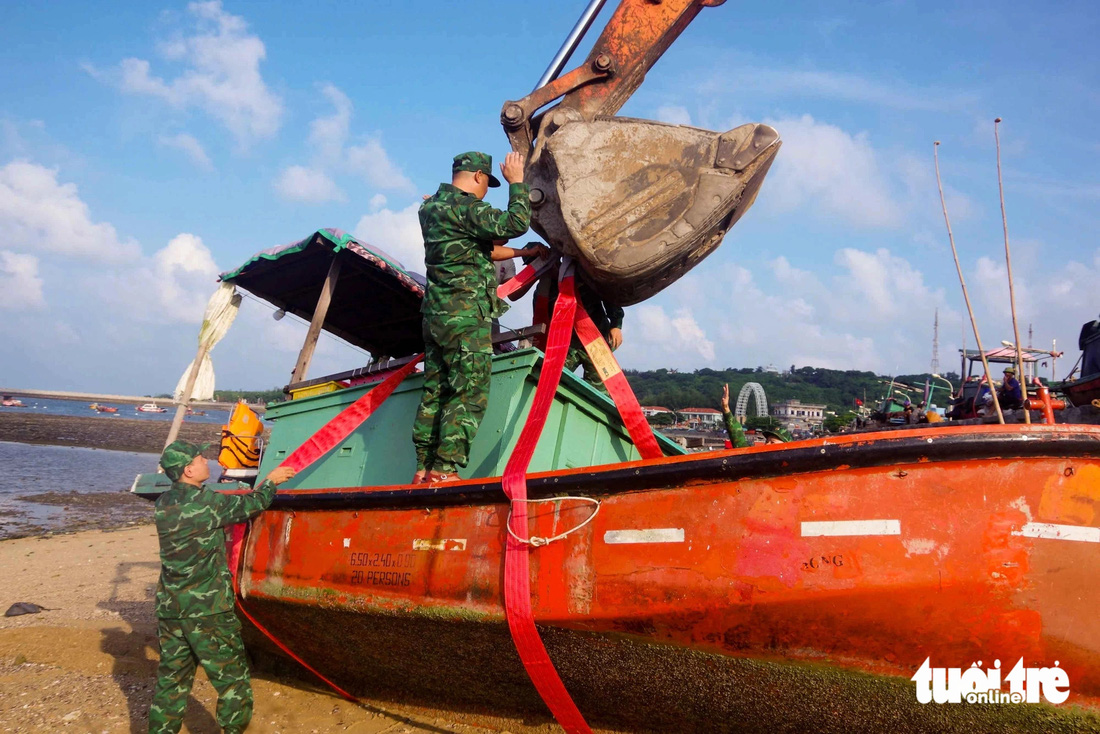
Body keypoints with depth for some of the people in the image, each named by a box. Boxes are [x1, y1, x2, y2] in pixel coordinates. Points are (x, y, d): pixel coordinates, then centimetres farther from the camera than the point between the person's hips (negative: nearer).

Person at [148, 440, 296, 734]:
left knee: (171, 679, 15)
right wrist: (271, 480, 15)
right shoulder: (207, 502, -16)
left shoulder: (164, 503, 6)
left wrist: (254, 490, 23)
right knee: (232, 679, 6)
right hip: (207, 610, -7)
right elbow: (252, 505, -3)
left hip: (169, 609, 7)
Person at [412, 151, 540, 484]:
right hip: (466, 317, -9)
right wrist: (516, 181, -6)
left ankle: (424, 469, 10)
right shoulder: (464, 206, -9)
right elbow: (515, 223, -20)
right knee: (469, 395, -8)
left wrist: (523, 252, 31)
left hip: (435, 315, 10)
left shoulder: (434, 207, 21)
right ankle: (445, 469, -11)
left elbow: (483, 250, 27)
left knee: (436, 393, 9)